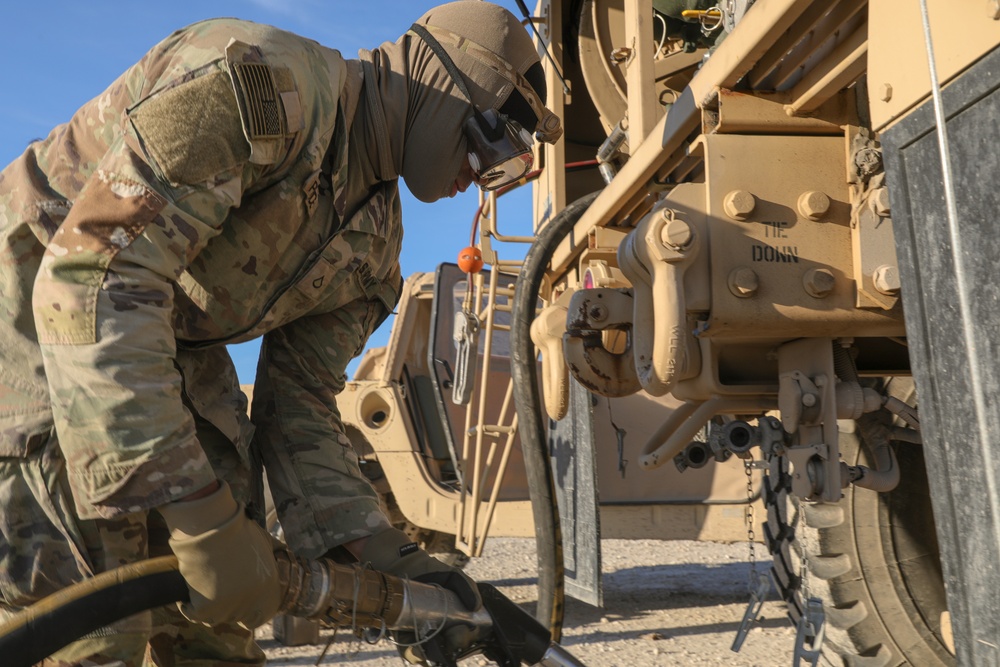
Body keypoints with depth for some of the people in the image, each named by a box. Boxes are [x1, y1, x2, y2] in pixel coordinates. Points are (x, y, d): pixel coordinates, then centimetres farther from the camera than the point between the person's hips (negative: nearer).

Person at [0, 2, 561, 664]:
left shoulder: (374, 244, 2)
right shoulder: (265, 81, -24)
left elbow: (298, 404, 2)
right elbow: (93, 276, -32)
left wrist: (384, 555, -9)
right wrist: (194, 511, -34)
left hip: (172, 347, 8)